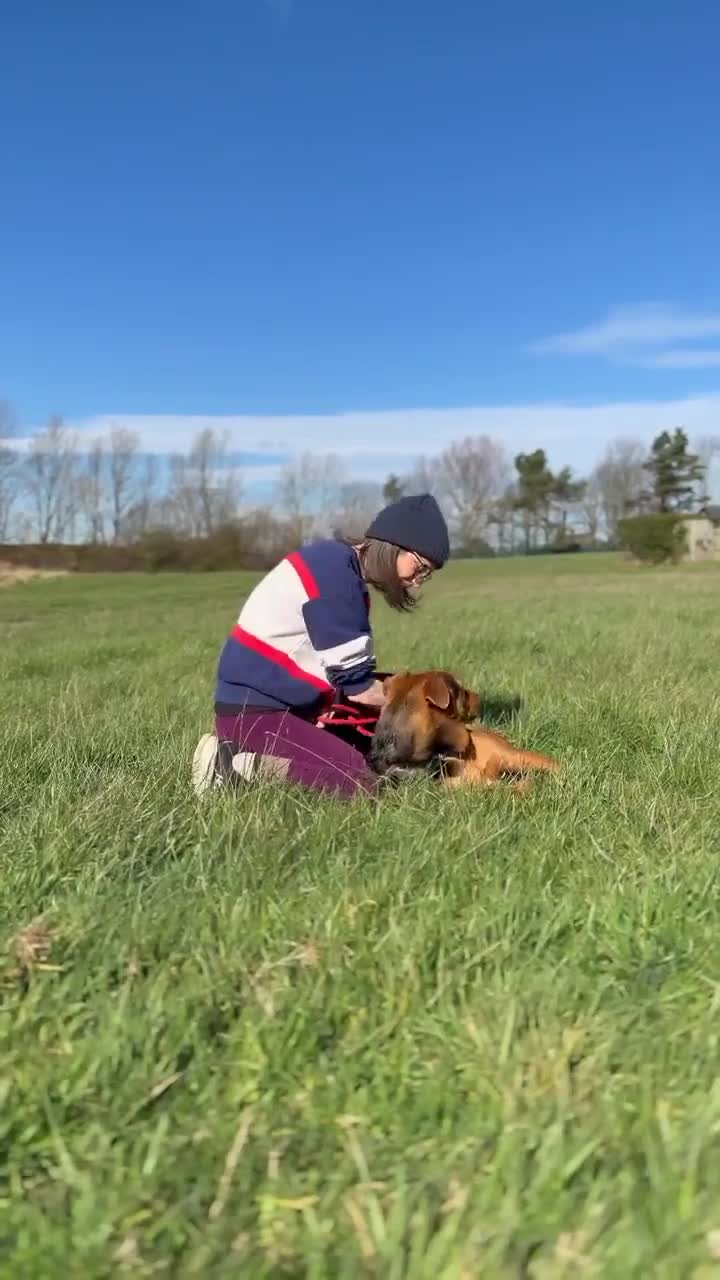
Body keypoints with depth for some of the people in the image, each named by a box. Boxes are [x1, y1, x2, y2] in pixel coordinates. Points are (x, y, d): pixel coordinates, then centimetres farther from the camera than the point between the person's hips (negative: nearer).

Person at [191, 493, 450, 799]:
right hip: (253, 712, -11)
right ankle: (240, 763, -11)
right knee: (360, 784, -19)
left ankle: (245, 753, 8)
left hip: (283, 704, 11)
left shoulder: (341, 566, 11)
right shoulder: (335, 575, -20)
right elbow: (354, 682, -17)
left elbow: (347, 672, 15)